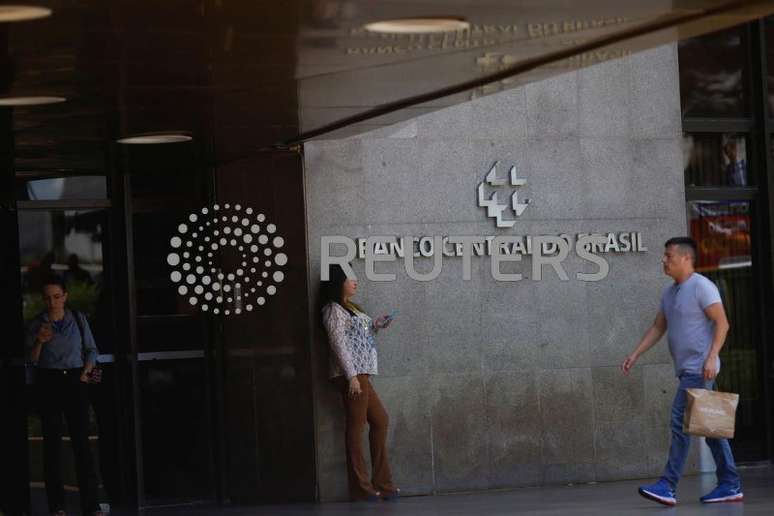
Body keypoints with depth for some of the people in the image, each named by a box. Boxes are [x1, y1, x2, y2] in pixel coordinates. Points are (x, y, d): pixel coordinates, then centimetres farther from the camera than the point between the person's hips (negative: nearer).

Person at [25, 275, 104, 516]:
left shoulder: (78, 319, 6)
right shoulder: (36, 324, 4)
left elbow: (91, 349, 11)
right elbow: (31, 359, 4)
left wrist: (86, 371, -4)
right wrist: (39, 342, -13)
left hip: (75, 381, 0)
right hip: (48, 383, 0)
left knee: (81, 440, -8)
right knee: (52, 442, 1)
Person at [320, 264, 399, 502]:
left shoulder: (349, 308, 20)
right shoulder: (334, 310, -8)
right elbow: (338, 343, -16)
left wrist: (376, 326, 13)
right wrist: (352, 376, -21)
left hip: (361, 374, 10)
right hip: (351, 375, -10)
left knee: (380, 420, 10)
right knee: (356, 425, -7)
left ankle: (381, 482, 13)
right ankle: (361, 487, -4)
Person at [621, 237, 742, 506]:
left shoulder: (701, 287, -9)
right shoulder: (669, 293, 18)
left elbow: (722, 323, -14)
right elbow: (658, 328, 21)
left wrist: (712, 357, -23)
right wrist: (635, 355, 12)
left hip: (699, 369, -9)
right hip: (687, 370, 9)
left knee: (681, 422, -14)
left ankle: (668, 486, -16)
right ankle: (730, 485, 12)